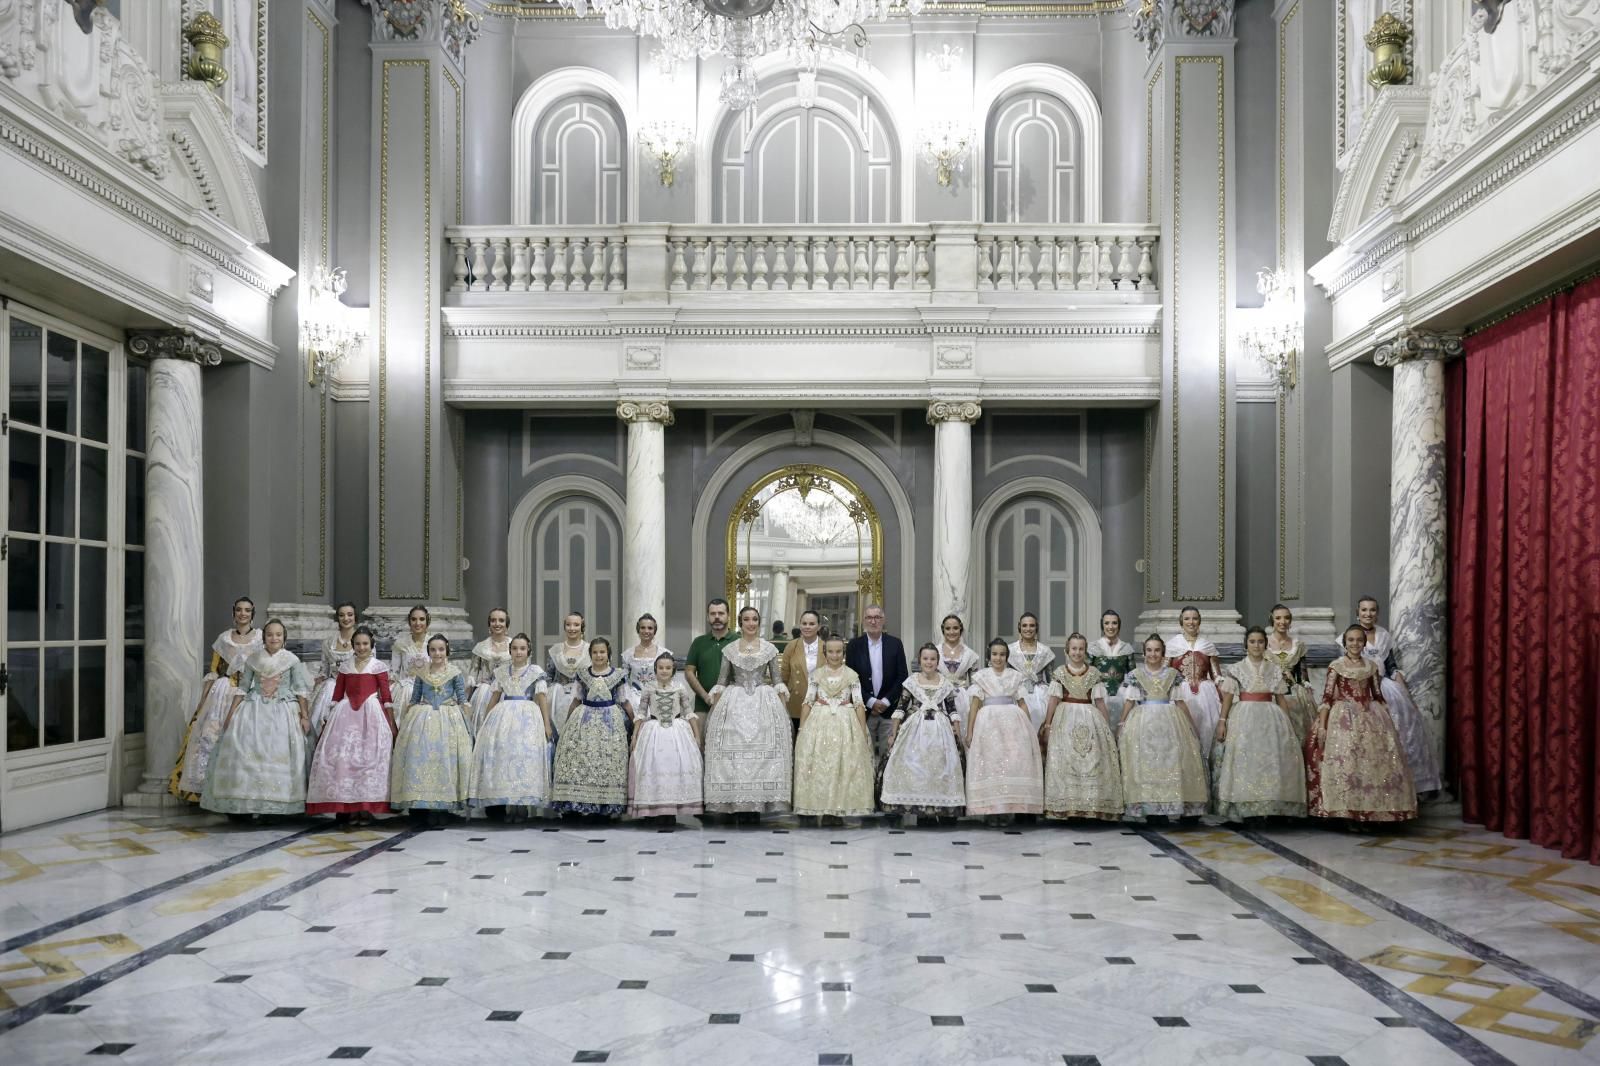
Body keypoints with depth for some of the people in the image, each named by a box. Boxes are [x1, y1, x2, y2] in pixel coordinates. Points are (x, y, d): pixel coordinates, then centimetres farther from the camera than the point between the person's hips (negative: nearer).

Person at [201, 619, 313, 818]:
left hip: (283, 711, -2)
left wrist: (304, 715, -3)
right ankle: (250, 802, 0)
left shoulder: (292, 659, 0)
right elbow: (243, 688, 9)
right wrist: (231, 713, 5)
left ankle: (280, 805, -1)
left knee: (280, 754, -7)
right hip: (255, 709, 2)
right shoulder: (253, 659, 5)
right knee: (245, 752, -7)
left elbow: (301, 689, 1)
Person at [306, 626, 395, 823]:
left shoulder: (378, 666, 2)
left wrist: (392, 724, -1)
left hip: (371, 714, -3)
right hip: (346, 715, 3)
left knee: (369, 759, -5)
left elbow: (386, 696, 1)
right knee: (341, 758, -3)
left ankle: (366, 806, 0)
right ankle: (345, 806, 3)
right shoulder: (345, 667, 11)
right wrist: (329, 720, 10)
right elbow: (337, 695, 14)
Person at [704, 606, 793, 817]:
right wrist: (714, 708, -1)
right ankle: (733, 801, 2)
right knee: (732, 752, -4)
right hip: (734, 703, 0)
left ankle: (764, 799, 2)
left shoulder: (769, 649, 6)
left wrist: (784, 707, -3)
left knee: (765, 749, -5)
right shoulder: (729, 649, 7)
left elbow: (777, 680, 7)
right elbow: (721, 681, 7)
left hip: (764, 703, 0)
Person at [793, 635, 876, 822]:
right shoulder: (816, 674, 7)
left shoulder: (852, 675, 4)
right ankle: (822, 809, 4)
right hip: (819, 723, 1)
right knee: (819, 765, -3)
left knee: (846, 765, -3)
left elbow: (859, 704, 1)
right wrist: (801, 729, 1)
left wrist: (863, 732, -4)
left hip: (845, 724, -1)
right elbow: (808, 702, 6)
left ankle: (840, 808, 5)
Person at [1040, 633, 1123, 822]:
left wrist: (1108, 727, 6)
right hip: (1065, 719, -1)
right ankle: (1065, 807, -1)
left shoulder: (1094, 674, 7)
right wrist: (1047, 725, -2)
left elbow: (1100, 702, 7)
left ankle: (1091, 805, 2)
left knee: (1092, 761, -3)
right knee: (1065, 761, -5)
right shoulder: (1059, 673, 4)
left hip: (1090, 720, 1)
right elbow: (1054, 700, 2)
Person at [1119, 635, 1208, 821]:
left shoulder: (1173, 674, 8)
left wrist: (1192, 725, 11)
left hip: (1169, 722, 1)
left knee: (1171, 761, -3)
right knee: (1142, 763, -5)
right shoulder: (1135, 675, 5)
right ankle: (1141, 808, -2)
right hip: (1142, 722, -1)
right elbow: (1129, 702, 3)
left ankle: (1172, 807, 1)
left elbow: (1179, 702, 11)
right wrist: (1121, 725, -2)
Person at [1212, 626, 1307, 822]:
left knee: (1272, 759, -5)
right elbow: (1228, 696, 0)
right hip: (1244, 717, -2)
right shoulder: (1236, 669, 4)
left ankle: (1270, 808, 0)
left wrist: (1288, 724, 6)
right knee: (1244, 759, -7)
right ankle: (1244, 809, -5)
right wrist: (1222, 721, -8)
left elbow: (1281, 699, 11)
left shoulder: (1275, 670, 10)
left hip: (1270, 718, 2)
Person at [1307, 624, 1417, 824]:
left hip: (1370, 717, 4)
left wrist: (1387, 721, 10)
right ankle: (1346, 811, -7)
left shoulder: (1372, 666, 11)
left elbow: (1378, 697, 15)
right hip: (1343, 718, -4)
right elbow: (1327, 697, -4)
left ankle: (1371, 811, 6)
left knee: (1376, 759, -3)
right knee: (1344, 760, -13)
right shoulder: (1336, 666, 0)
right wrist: (1322, 725, -11)